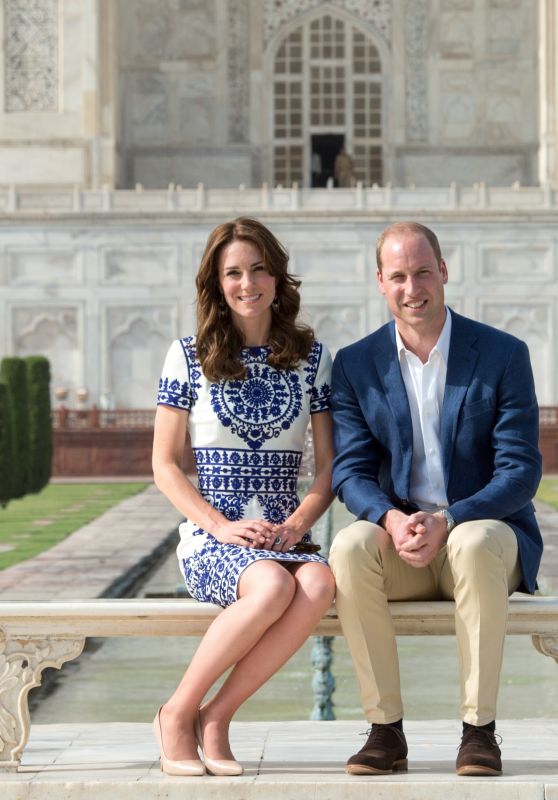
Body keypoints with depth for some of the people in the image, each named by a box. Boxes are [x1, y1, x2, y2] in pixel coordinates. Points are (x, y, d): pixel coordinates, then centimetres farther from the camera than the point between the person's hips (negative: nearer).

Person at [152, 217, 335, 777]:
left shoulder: (311, 356, 11)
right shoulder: (190, 355, 5)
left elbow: (330, 463, 9)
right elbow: (165, 465, 4)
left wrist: (295, 525, -9)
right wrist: (222, 525, -11)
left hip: (286, 538, 2)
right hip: (210, 541, -2)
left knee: (319, 584, -34)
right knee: (273, 586, -37)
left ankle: (215, 716, -21)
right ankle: (177, 714, -17)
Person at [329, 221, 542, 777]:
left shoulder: (504, 355, -2)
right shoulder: (355, 365, 5)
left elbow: (520, 471, -8)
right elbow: (350, 471, 0)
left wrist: (447, 522, -23)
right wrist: (393, 519, -23)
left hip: (483, 529, -2)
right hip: (399, 542, 2)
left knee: (476, 544, -37)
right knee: (349, 548, -31)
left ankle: (479, 728, -27)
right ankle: (385, 730, -23)